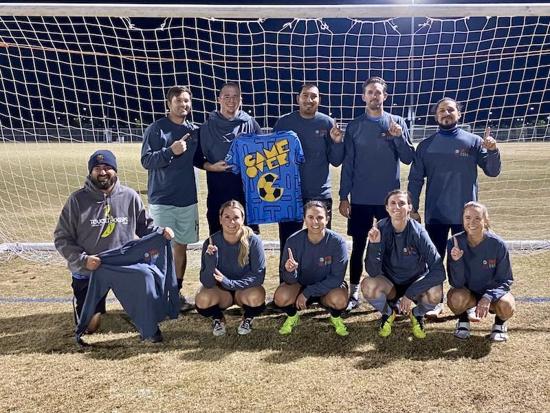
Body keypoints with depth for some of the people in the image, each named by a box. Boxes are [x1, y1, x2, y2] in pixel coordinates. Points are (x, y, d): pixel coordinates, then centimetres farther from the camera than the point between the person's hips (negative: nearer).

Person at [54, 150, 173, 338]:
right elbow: (62, 238, -7)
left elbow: (145, 225, 6)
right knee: (89, 327, 6)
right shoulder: (77, 199, -10)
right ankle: (81, 300, 36)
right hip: (88, 271, -1)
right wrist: (82, 259, -21)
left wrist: (161, 231, -15)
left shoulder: (130, 196, -5)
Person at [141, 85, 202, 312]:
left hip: (187, 199, 5)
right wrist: (170, 151, -24)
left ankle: (177, 292, 23)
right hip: (161, 199, -4)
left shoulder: (194, 131, 9)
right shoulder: (156, 129, -5)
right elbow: (146, 160, -11)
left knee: (181, 247, 11)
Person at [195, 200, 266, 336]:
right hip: (220, 291, 1)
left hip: (245, 289, 0)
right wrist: (210, 260, -37)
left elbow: (258, 276, -18)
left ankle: (248, 318, 4)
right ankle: (218, 319, 6)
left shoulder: (253, 241, -19)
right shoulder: (211, 243, -17)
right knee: (202, 300, -29)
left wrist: (230, 283, -31)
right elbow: (206, 283, -19)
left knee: (256, 297, -33)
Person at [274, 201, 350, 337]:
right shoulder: (293, 241, -20)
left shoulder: (337, 242, -23)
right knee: (281, 297, -28)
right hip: (301, 284, 1)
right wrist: (289, 271, -42)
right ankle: (292, 316, 8)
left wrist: (307, 293, -24)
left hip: (328, 286, -1)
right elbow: (289, 279, -17)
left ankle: (335, 317, 5)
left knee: (339, 299, -32)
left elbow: (337, 277, -20)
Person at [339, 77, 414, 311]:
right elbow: (347, 164, 3)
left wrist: (398, 137, -17)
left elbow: (409, 159, 0)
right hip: (361, 198, 0)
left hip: (389, 197, 0)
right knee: (358, 246, 7)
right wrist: (343, 196, -1)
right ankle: (354, 292, 18)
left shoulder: (398, 123, 4)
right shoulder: (354, 126, 5)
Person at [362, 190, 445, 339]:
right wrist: (374, 244, -39)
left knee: (435, 293, -31)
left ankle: (416, 314, 6)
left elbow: (439, 271, -23)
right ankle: (389, 313, 5)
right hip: (389, 284, 1)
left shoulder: (418, 232, -20)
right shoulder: (380, 229, -19)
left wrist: (410, 293, -26)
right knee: (368, 285, -30)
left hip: (416, 282, 0)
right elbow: (373, 272, -23)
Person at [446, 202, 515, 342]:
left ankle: (500, 322, 7)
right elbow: (456, 283, -18)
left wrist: (488, 297, -28)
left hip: (493, 290, 0)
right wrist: (456, 261, -37)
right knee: (456, 298, -33)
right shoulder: (455, 242, -18)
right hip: (467, 292, 0)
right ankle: (463, 320, 4)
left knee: (506, 306, -31)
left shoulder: (497, 244, -19)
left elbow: (505, 280, -10)